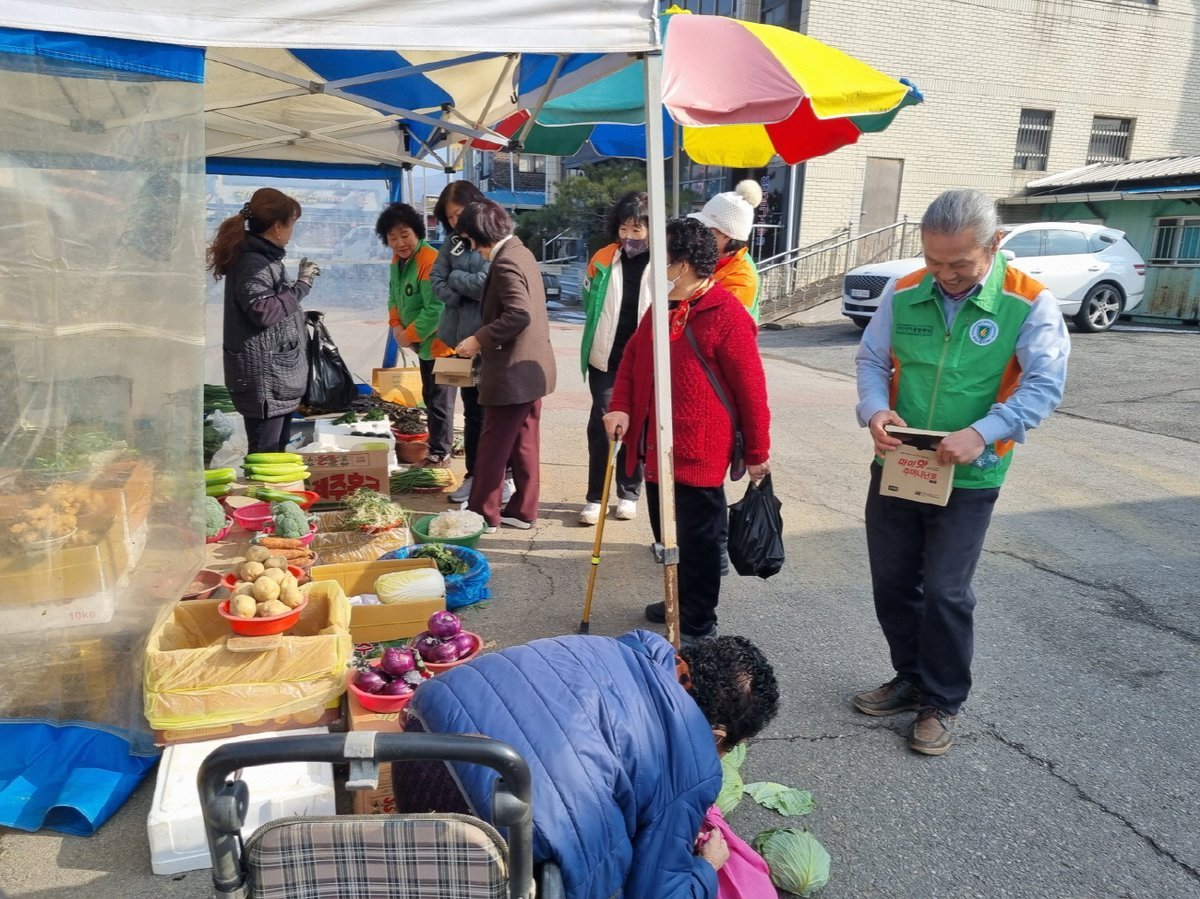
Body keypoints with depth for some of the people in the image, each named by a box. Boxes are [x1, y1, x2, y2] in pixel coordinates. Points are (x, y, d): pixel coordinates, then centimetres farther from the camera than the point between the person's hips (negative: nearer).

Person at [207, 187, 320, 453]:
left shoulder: (265, 257, 16)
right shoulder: (251, 262, -16)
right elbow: (264, 311, -25)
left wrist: (301, 281, 22)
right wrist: (301, 286, -18)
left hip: (279, 375, 11)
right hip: (264, 379, -10)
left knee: (278, 448, 17)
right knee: (264, 455, -5)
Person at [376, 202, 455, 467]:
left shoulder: (430, 261, -24)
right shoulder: (397, 260, 6)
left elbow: (436, 309, -27)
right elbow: (394, 297, 13)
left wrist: (409, 335, -18)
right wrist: (396, 327, -4)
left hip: (439, 343, -10)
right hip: (424, 343, 10)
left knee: (439, 400, 0)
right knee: (430, 396, 20)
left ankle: (439, 455, 13)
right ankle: (437, 445, 34)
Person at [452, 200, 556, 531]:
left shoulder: (505, 262, -17)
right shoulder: (520, 252, 14)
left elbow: (519, 314, -28)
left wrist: (480, 339, -19)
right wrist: (486, 338, 16)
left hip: (513, 371, -10)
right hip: (531, 366, 10)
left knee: (493, 446, 0)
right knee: (525, 444, 13)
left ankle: (482, 513, 9)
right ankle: (522, 510, 20)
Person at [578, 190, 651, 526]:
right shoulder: (603, 259, -1)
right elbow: (588, 301, 11)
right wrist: (601, 336, 9)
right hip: (606, 358, 2)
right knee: (600, 425, 2)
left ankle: (629, 494, 24)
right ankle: (595, 497, 11)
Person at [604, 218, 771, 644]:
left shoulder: (726, 315, -14)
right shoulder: (662, 308, 11)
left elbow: (751, 388, -12)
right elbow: (633, 358, 17)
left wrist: (757, 453, -8)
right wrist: (621, 407, 0)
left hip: (698, 452, -8)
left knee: (698, 538, 4)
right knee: (667, 532, 20)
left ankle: (698, 625, 18)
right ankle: (681, 601, 40)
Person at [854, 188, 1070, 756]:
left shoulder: (1029, 304, -11)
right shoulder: (903, 294, -2)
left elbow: (1045, 384, -13)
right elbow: (871, 360, 5)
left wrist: (981, 433, -26)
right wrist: (875, 411, -15)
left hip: (968, 479, -4)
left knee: (945, 593, 2)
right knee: (891, 583, 13)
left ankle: (942, 702, 23)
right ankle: (911, 680, 35)